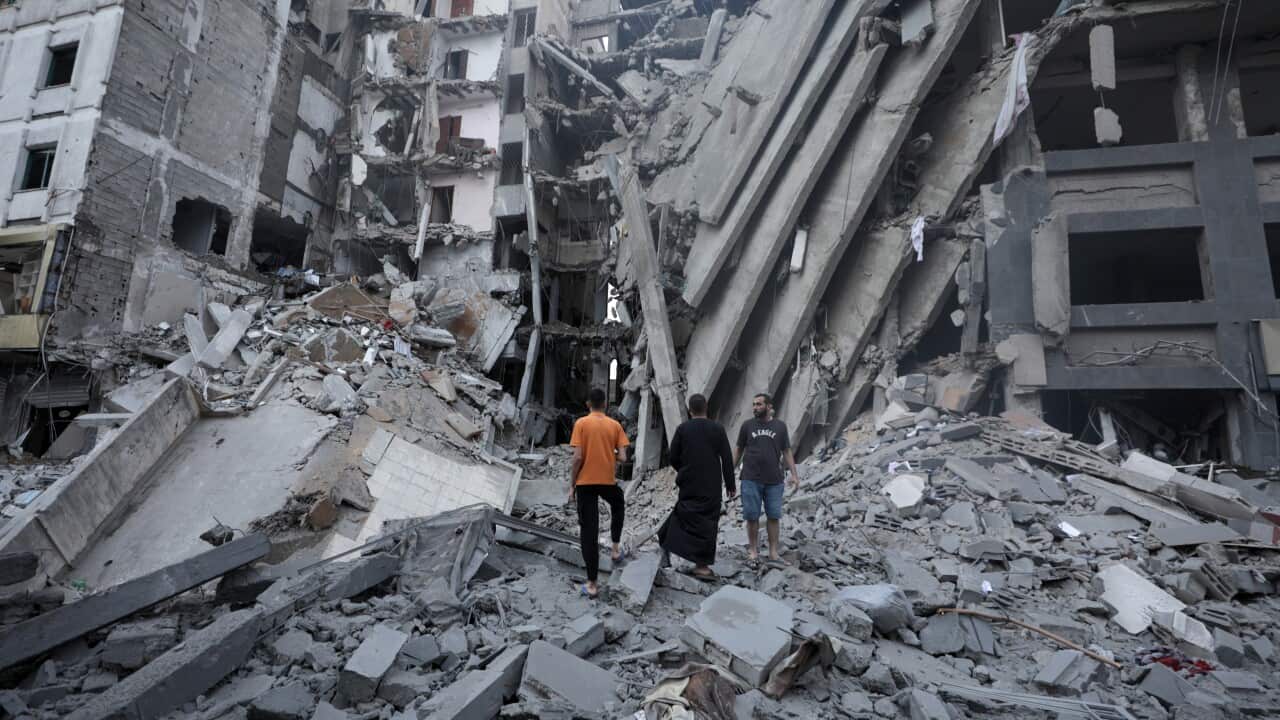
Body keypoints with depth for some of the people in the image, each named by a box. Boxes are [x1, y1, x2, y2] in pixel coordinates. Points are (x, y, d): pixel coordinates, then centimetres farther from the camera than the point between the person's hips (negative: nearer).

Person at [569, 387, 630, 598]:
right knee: (617, 504, 36)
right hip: (608, 481, 2)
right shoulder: (615, 425, 1)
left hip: (585, 483, -2)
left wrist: (571, 485, -2)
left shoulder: (581, 423, -6)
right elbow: (622, 458, -4)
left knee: (589, 532, 1)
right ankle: (616, 548, 34)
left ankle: (592, 584, 4)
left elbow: (578, 457, -11)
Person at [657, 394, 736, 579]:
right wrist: (730, 485, 3)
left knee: (685, 516, 16)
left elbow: (672, 456, -1)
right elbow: (727, 459, -4)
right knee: (707, 522, 5)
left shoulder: (682, 428, -4)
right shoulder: (718, 428, -4)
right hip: (711, 486, -1)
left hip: (688, 484, 1)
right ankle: (702, 565, 9)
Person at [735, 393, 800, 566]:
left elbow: (787, 452, 8)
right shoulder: (747, 425, 4)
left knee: (773, 516, 4)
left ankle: (773, 552, 13)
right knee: (752, 516, 2)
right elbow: (738, 450, 8)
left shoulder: (780, 426, 5)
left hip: (774, 480, 1)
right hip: (751, 480, 0)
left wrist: (794, 474, 1)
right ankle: (753, 550, 14)